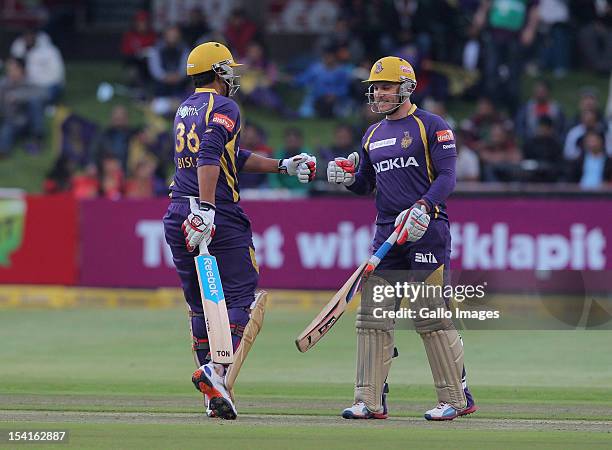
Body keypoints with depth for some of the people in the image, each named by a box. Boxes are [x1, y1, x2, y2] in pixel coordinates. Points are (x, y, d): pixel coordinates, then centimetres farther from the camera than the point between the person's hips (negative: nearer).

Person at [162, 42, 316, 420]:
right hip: (220, 218, -7)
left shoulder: (185, 110, 20)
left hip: (179, 216, 7)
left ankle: (215, 398, 8)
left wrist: (283, 167, 26)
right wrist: (206, 208, -30)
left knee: (201, 305, 10)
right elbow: (210, 156, -22)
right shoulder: (223, 108, -6)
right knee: (240, 297, -2)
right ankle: (216, 368, -24)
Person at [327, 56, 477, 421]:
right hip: (387, 233, 7)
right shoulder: (373, 135, 19)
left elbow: (447, 177, -10)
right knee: (372, 315, 0)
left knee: (432, 316, -7)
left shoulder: (432, 127, -2)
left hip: (427, 230, -7)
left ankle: (457, 397, 1)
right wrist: (348, 177, 3)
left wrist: (423, 207, -25)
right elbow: (366, 185, 25)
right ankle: (371, 401, 2)